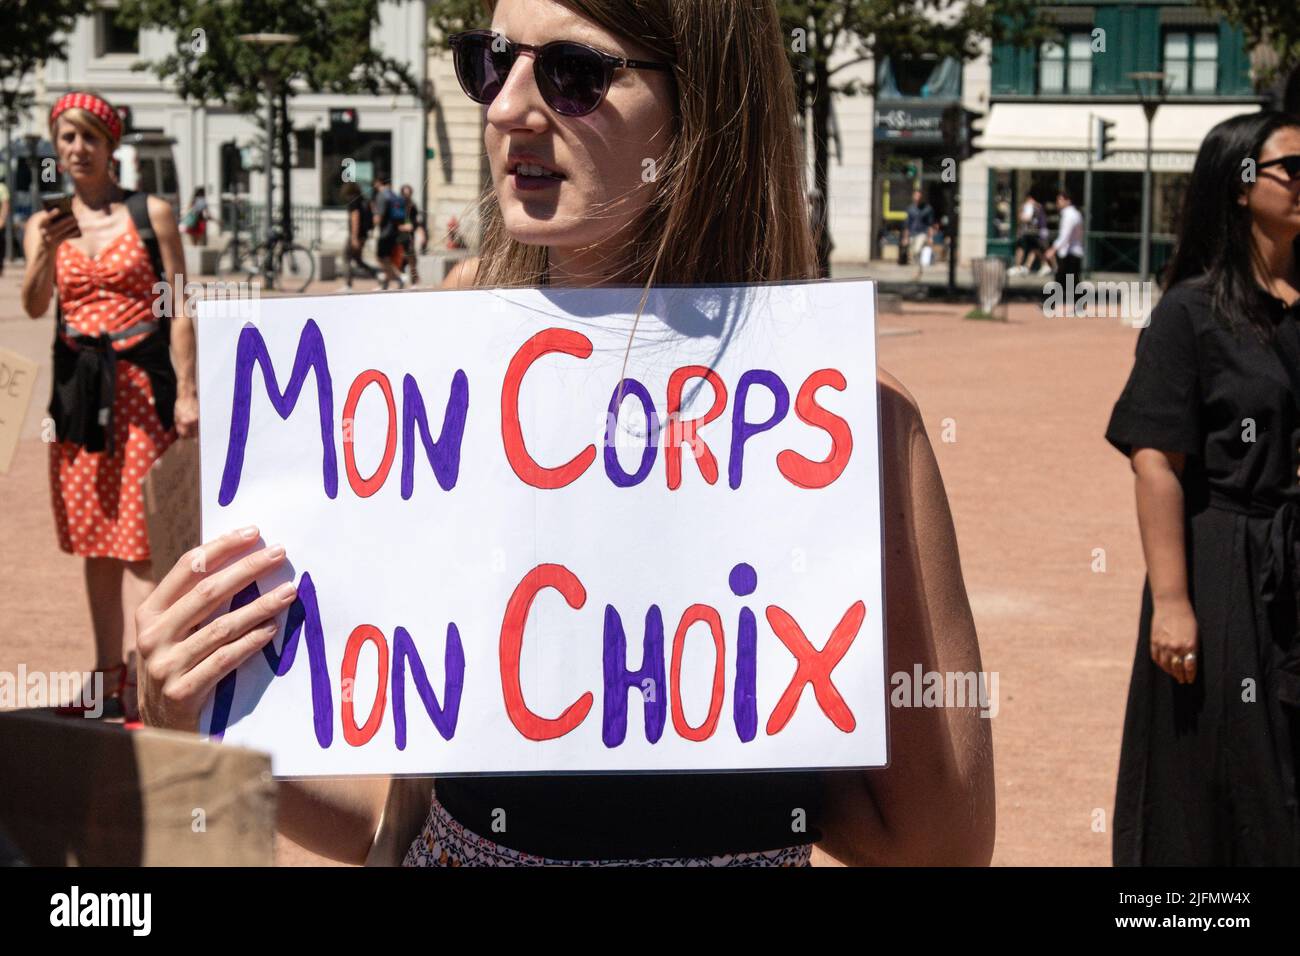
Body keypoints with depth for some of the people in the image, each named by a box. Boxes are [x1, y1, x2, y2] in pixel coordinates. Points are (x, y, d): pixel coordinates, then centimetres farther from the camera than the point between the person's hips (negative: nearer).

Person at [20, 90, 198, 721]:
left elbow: (179, 308, 0)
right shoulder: (43, 222, 9)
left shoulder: (151, 213, 2)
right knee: (93, 539, 7)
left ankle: (134, 677, -13)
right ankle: (109, 672, 13)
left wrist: (187, 392, -7)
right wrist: (48, 250, -22)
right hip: (77, 385, 4)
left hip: (142, 383, -4)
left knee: (139, 538, -9)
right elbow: (34, 306, -4)